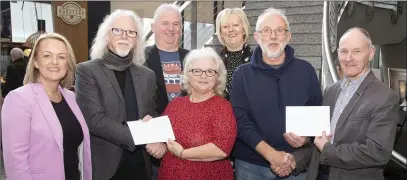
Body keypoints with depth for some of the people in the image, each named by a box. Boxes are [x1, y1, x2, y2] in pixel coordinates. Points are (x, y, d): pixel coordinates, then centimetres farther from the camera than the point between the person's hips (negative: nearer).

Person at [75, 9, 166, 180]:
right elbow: (94, 119, -15)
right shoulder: (87, 71, -6)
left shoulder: (147, 75, 8)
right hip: (105, 166, -4)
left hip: (140, 165, 4)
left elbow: (152, 115, 11)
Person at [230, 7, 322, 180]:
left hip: (297, 165, 1)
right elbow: (241, 120, -9)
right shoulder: (242, 74, -2)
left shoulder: (306, 70, 3)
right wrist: (271, 154, -17)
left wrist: (307, 138, -13)